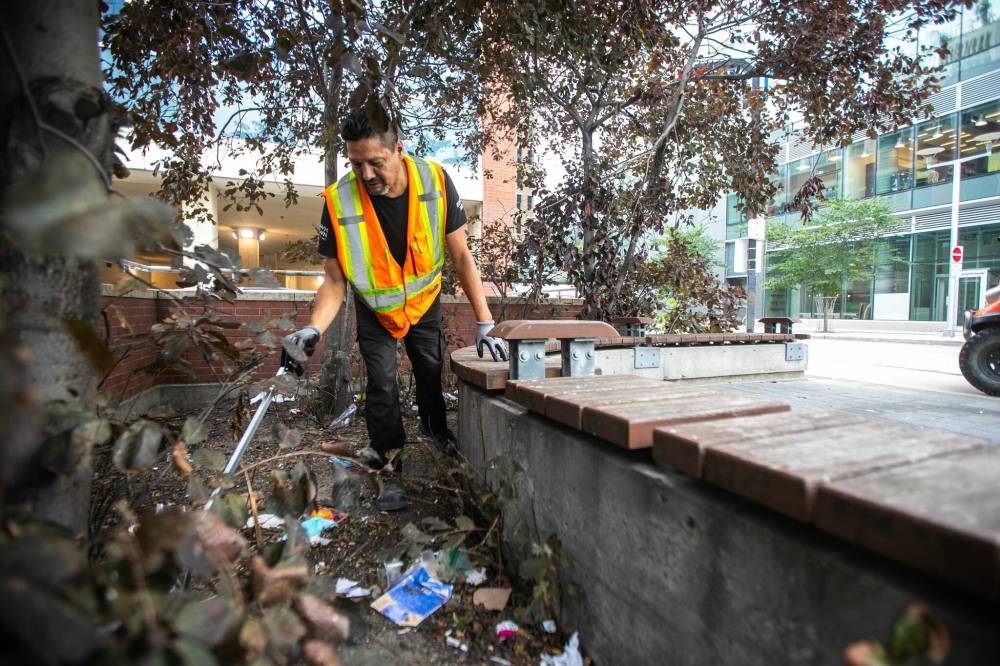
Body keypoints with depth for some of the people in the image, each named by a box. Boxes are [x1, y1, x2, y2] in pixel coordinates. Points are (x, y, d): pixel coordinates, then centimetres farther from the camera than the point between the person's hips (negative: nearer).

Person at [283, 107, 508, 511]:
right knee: (382, 386, -3)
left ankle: (436, 431, 39)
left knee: (432, 373, 11)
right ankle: (390, 469, 13)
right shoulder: (339, 202, -26)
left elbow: (461, 256, -19)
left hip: (425, 301, 1)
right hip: (374, 310, -1)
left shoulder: (435, 181, -24)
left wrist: (484, 323, -24)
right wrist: (313, 329, -36)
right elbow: (335, 280, -18)